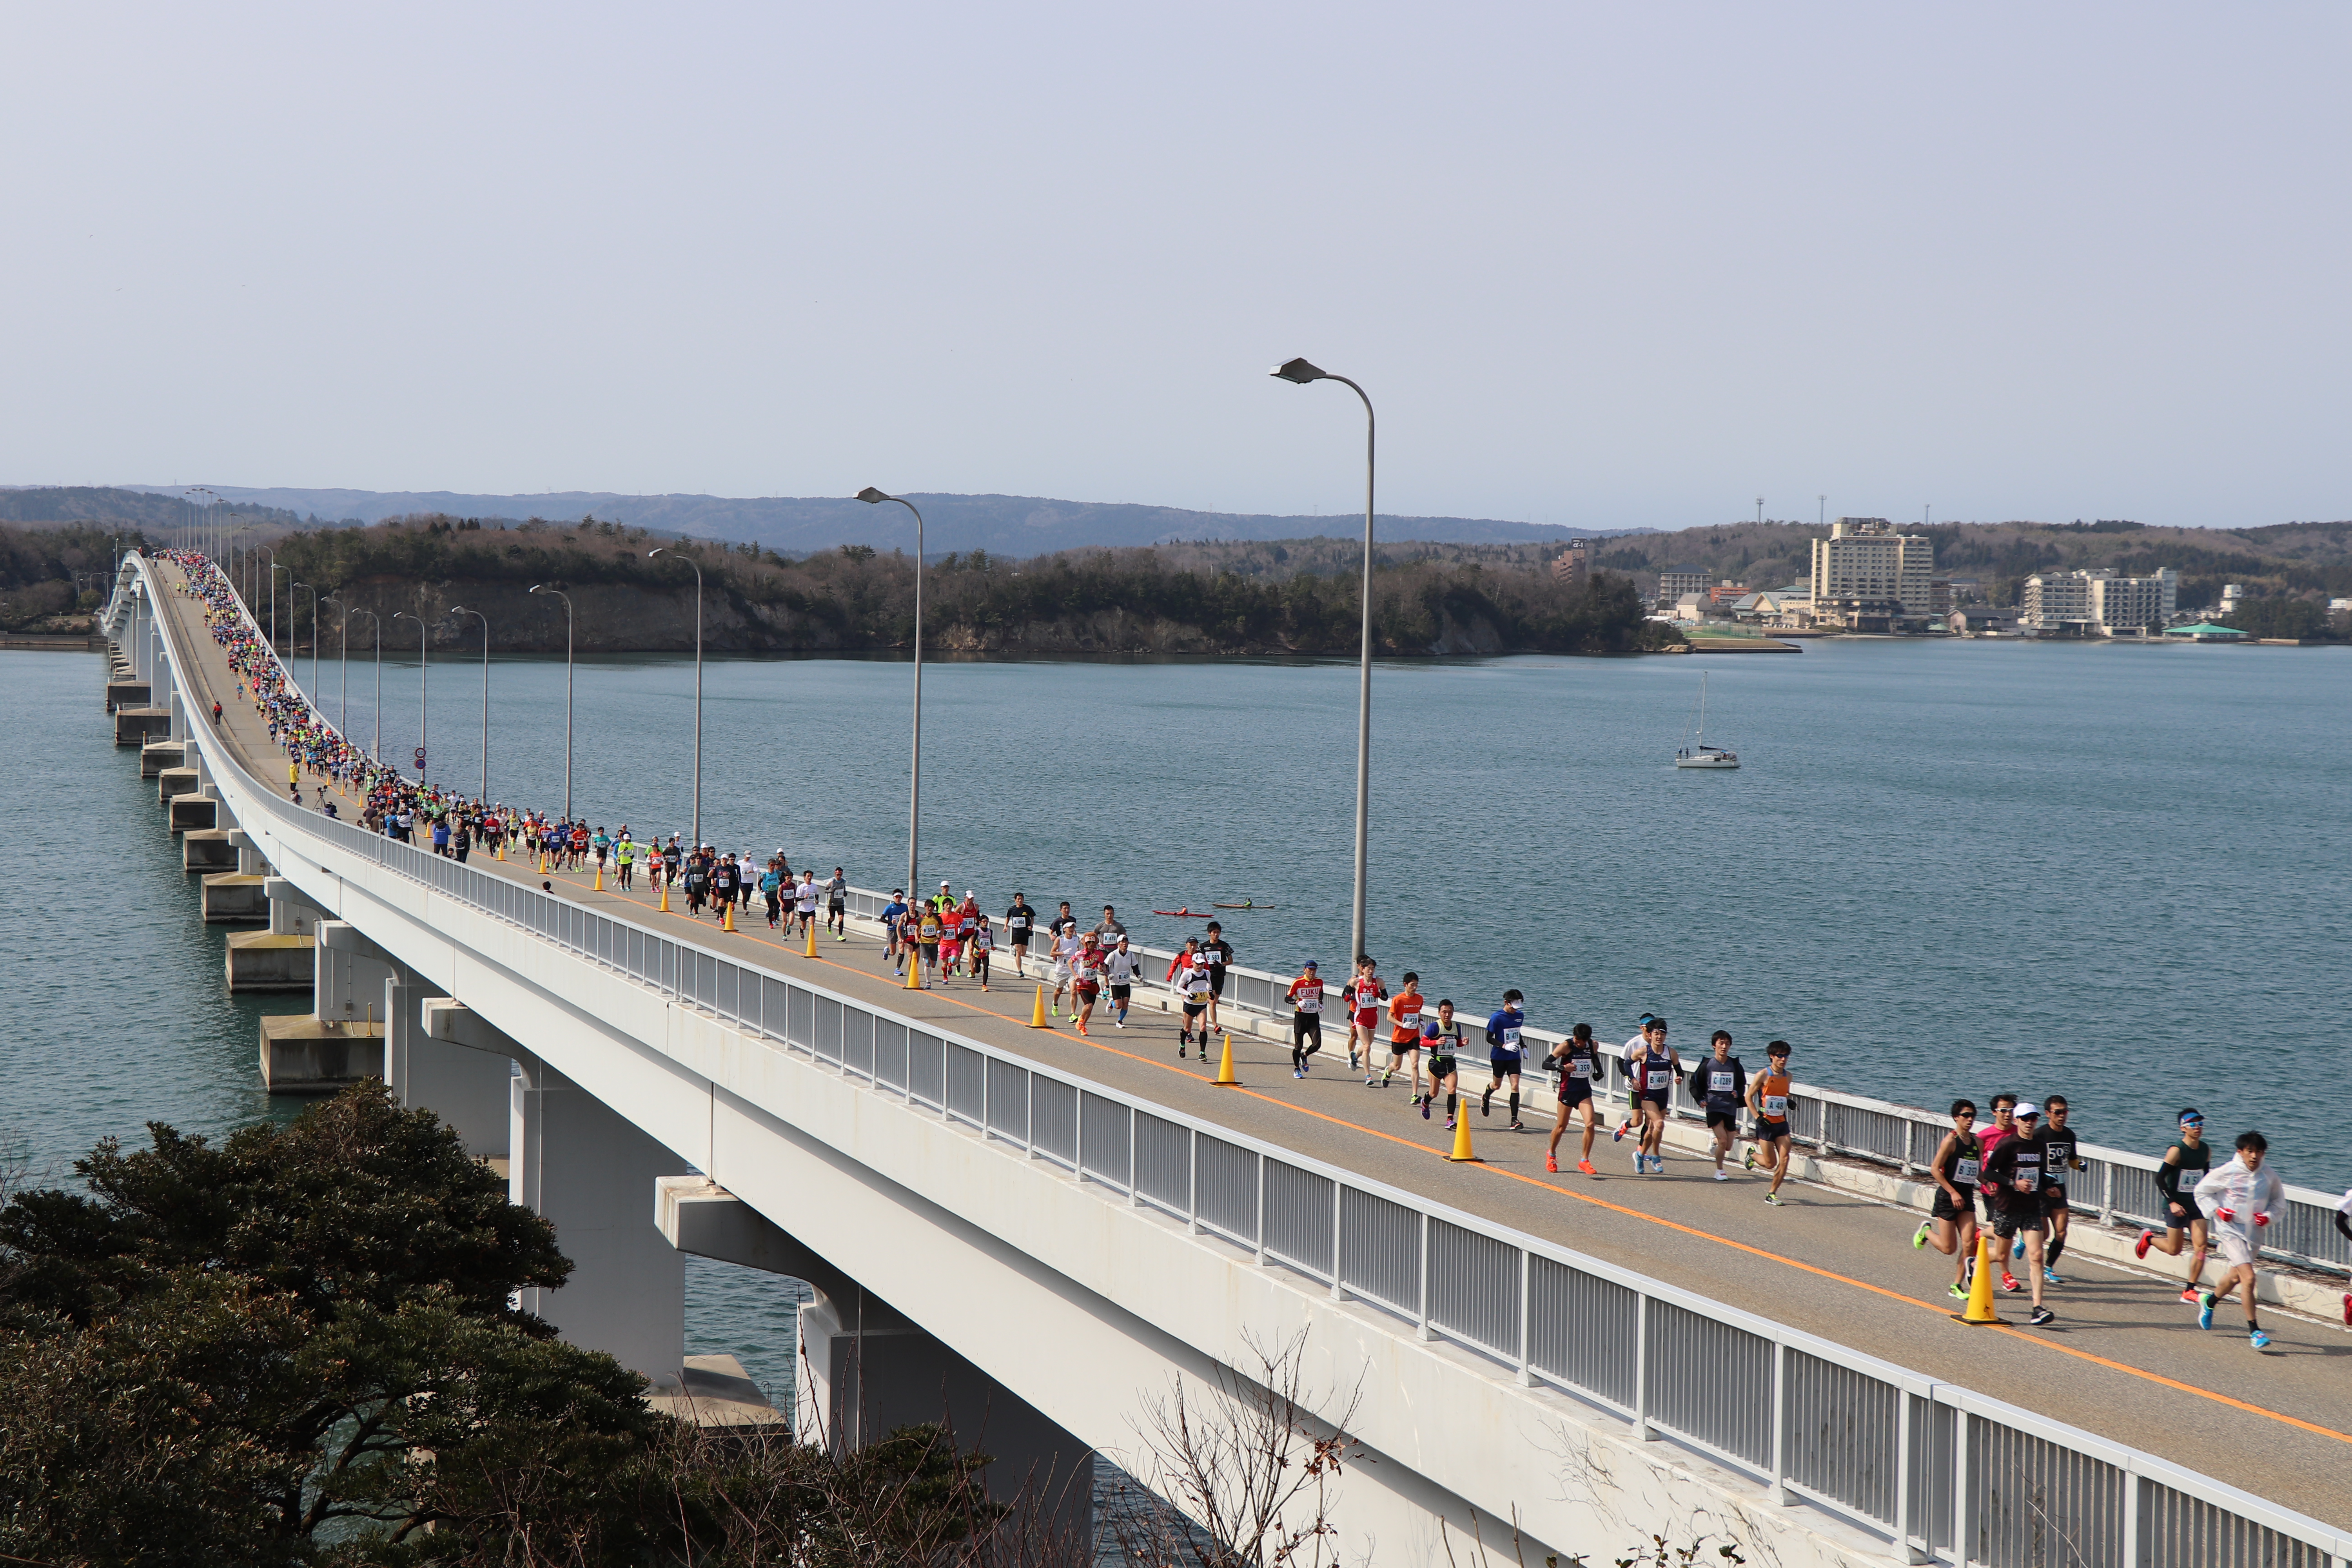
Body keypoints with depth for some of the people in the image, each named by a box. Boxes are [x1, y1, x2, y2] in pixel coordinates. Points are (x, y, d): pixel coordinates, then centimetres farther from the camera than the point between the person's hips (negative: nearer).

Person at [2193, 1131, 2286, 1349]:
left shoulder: (2270, 1177, -2)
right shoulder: (2226, 1173, -11)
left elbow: (2279, 1205, 11)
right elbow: (2202, 1191, 2)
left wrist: (2268, 1216, -8)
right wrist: (2217, 1210, -12)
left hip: (2254, 1234, 5)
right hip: (2231, 1231, -5)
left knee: (2235, 1277, 21)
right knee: (2249, 1278, -17)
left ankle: (2209, 1302, 51)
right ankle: (2254, 1331, -9)